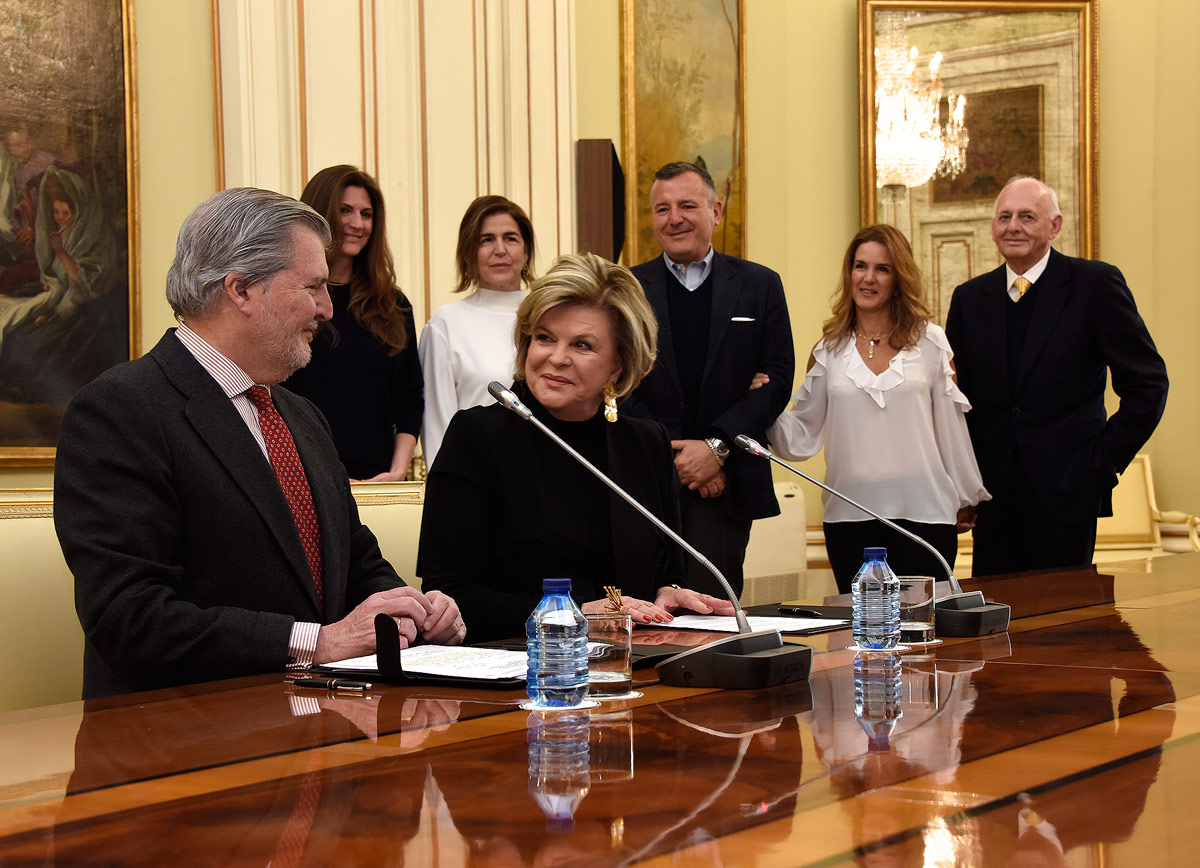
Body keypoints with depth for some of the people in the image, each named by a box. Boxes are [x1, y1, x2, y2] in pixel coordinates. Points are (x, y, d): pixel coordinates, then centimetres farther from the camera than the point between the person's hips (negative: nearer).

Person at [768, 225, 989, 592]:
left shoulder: (930, 341, 5)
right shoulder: (830, 349, 7)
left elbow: (950, 425, 9)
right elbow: (803, 435, 5)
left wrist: (965, 500, 14)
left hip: (923, 513, -1)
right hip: (850, 517, 1)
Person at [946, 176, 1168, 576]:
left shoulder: (1096, 284, -2)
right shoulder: (969, 299, 10)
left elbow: (1148, 382, -3)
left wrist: (1105, 460, -6)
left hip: (1067, 493, -4)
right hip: (992, 496, 4)